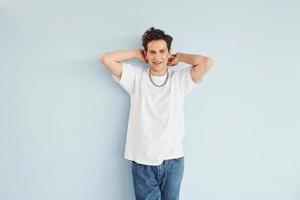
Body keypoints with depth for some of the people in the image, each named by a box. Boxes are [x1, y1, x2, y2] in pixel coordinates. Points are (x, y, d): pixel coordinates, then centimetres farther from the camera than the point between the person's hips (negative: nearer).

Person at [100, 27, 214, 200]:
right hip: (142, 162, 0)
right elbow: (106, 59, -5)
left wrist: (179, 57, 3)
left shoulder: (180, 79, 2)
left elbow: (207, 62, -12)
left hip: (173, 160, 1)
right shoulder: (136, 77, 2)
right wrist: (136, 53, 4)